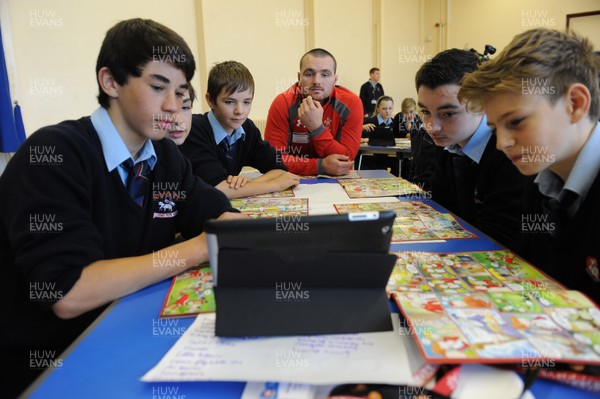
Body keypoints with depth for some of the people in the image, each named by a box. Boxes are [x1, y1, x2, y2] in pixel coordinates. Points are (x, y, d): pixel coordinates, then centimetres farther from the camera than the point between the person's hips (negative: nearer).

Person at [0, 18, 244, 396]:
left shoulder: (167, 157, 2)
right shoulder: (51, 155, -18)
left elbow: (220, 215, 6)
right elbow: (67, 294, -26)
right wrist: (197, 249, -22)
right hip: (46, 367, -6)